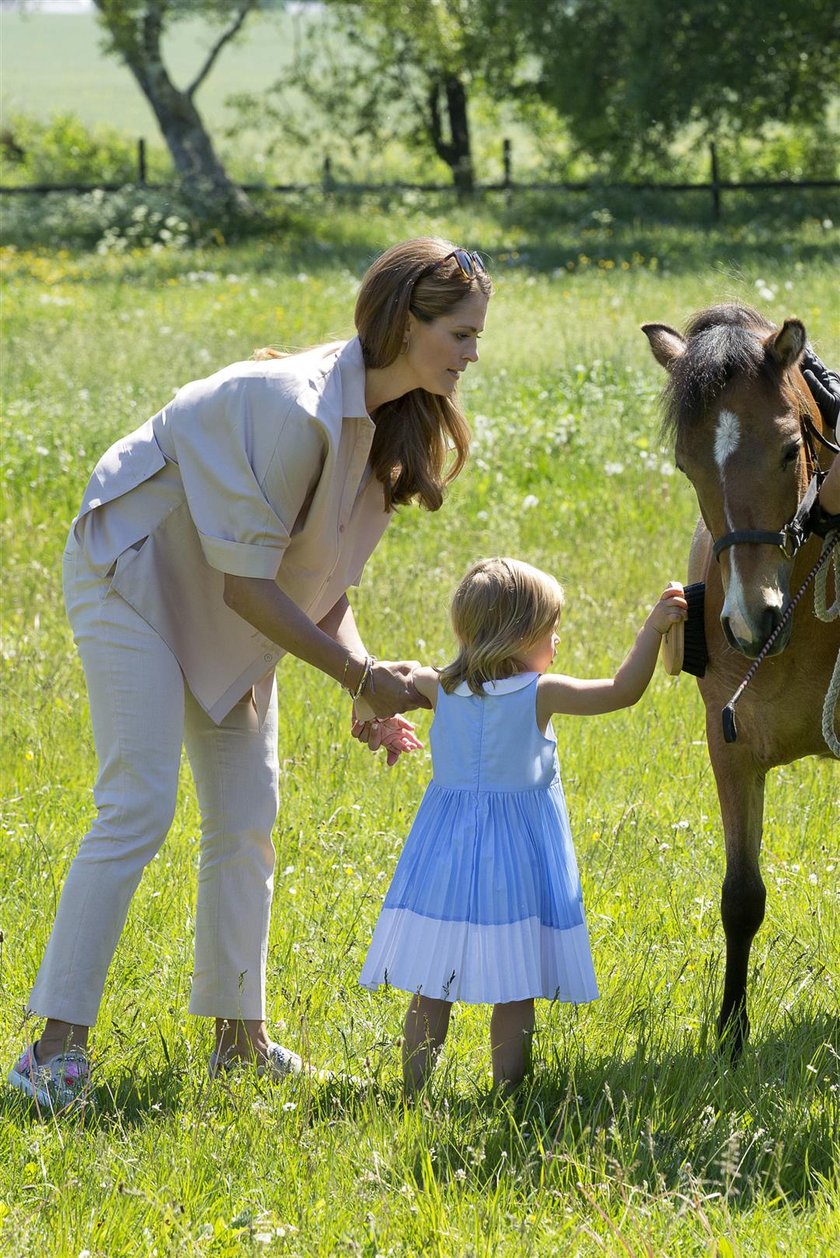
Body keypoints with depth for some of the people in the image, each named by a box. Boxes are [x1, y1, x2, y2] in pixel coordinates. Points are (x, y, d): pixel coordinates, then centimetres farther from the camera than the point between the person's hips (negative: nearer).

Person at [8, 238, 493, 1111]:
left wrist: (370, 692, -11)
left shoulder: (393, 424, -3)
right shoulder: (295, 408, -31)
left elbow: (323, 578, 2)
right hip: (136, 574, -9)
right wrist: (359, 675, -22)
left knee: (246, 816, 6)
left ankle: (239, 1034, 14)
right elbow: (248, 583, -27)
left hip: (224, 610, 9)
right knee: (138, 806, -15)